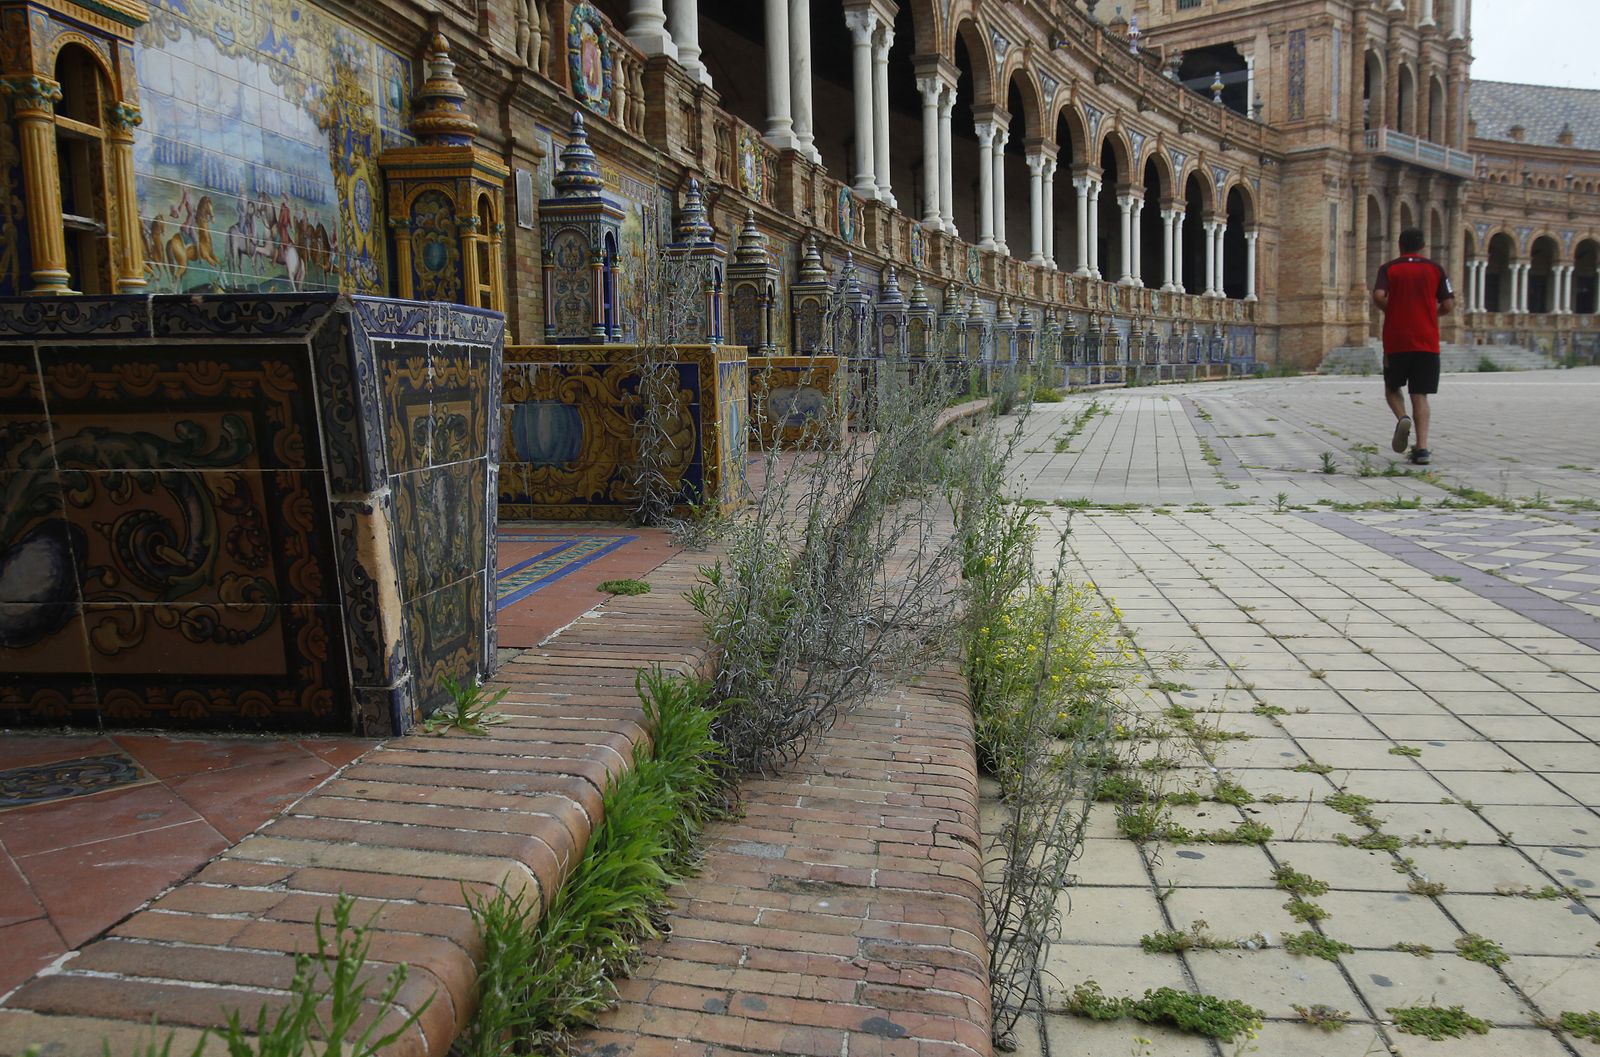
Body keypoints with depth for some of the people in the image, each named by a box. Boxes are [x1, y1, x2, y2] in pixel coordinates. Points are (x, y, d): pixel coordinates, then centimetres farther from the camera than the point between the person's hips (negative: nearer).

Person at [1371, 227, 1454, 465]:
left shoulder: (1389, 269, 3)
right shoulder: (1435, 269, 6)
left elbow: (1378, 296, -14)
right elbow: (1447, 305, 0)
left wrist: (1390, 311, 7)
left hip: (1396, 341, -1)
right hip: (1427, 342, 1)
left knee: (1392, 387, 17)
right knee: (1420, 395, 2)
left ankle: (1402, 419, -13)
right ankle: (1422, 447, -7)